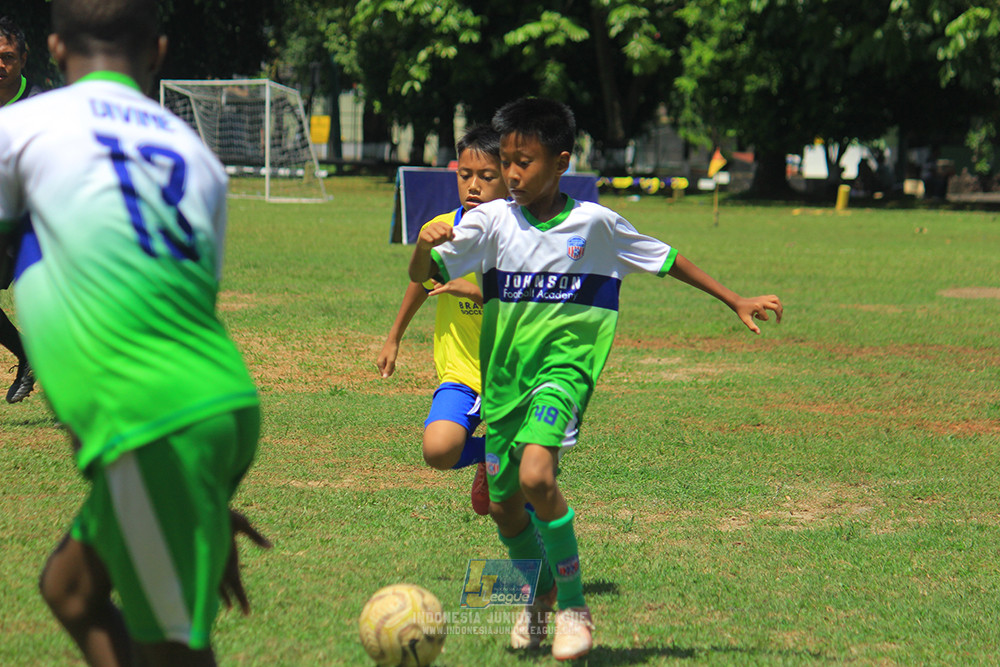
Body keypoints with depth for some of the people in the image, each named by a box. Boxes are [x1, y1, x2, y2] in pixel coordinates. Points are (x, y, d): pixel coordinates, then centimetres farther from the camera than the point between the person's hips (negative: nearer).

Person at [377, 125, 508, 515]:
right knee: (438, 451, -22)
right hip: (461, 371, 2)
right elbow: (421, 282, 17)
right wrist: (394, 338, 26)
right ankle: (487, 455, 12)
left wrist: (478, 292, -33)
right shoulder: (441, 230, -4)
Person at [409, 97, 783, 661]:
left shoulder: (595, 223, -5)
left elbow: (666, 260, 8)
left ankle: (574, 605, -11)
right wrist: (425, 244, -31)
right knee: (504, 505, 10)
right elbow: (422, 275, -7)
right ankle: (540, 592, 41)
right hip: (504, 374, 4)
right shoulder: (493, 220, -3)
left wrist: (738, 303, 9)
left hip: (563, 364, -3)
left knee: (536, 475, -27)